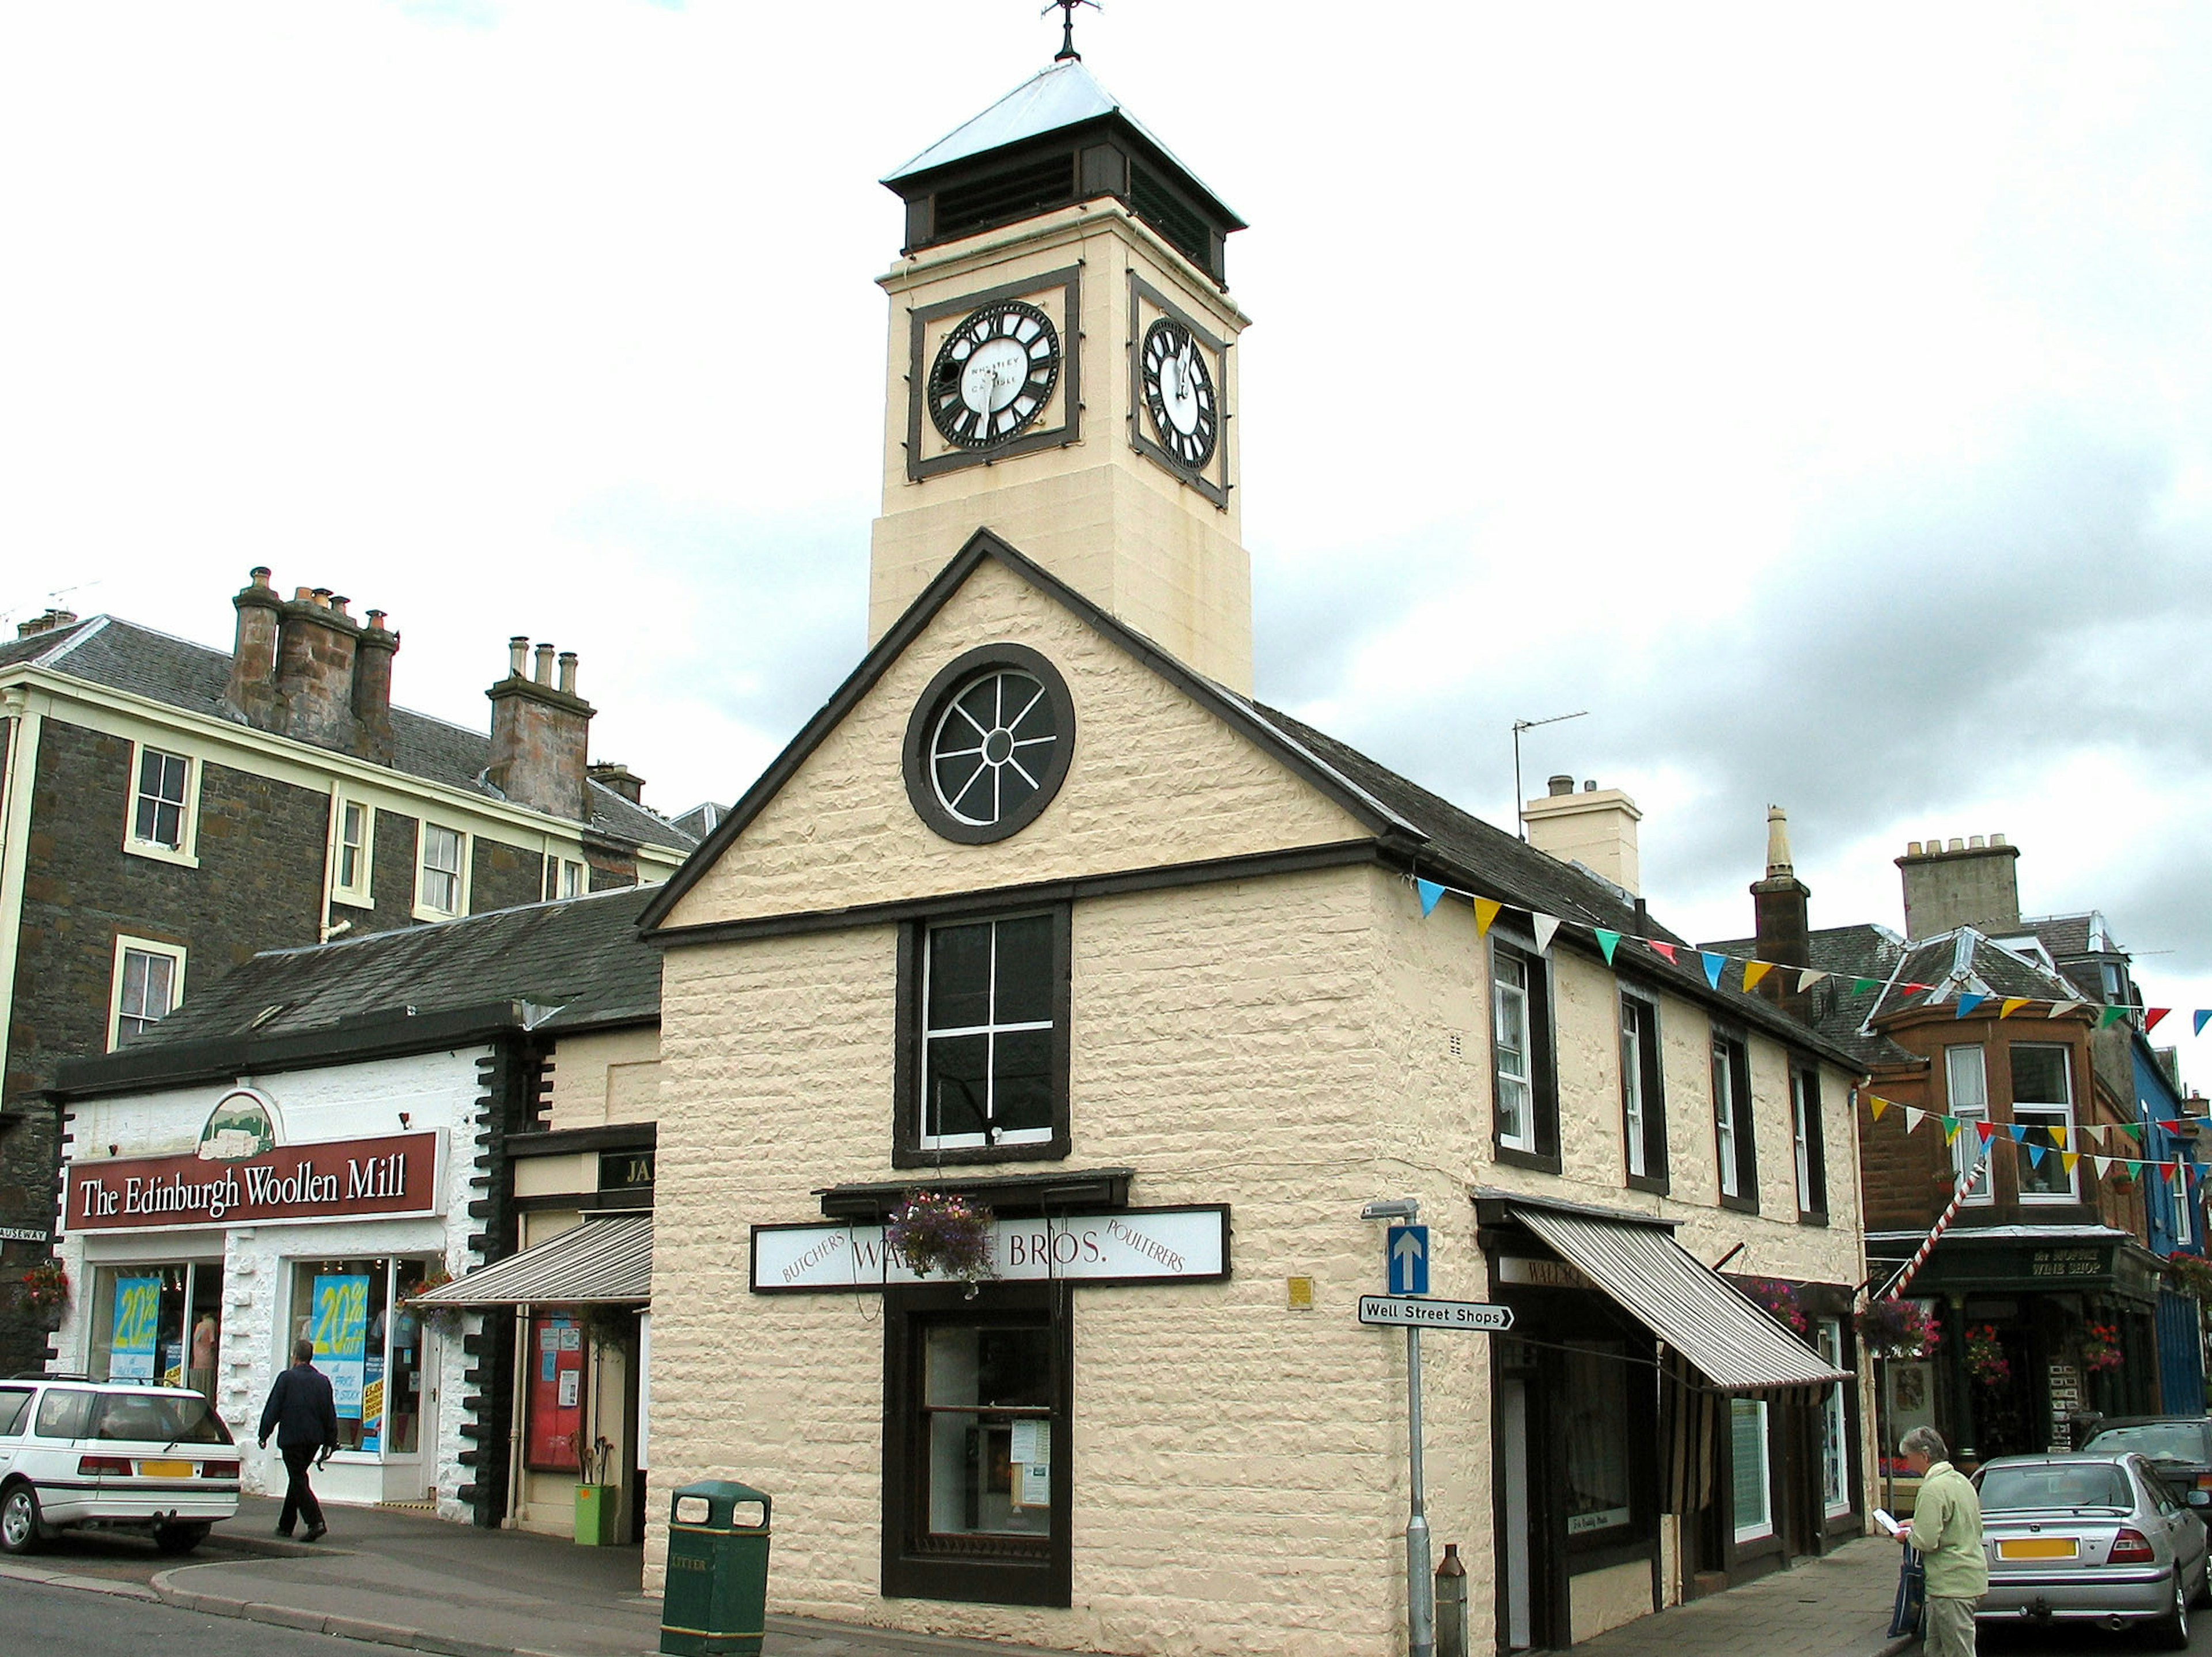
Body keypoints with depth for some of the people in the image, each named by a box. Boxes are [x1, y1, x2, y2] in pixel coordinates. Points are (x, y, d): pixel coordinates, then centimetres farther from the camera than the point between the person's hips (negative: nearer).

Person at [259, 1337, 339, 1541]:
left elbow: (273, 1409, -6)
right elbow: (330, 1415, 10)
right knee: (298, 1477, 18)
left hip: (291, 1438, -6)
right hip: (314, 1438, 6)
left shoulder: (287, 1378, -6)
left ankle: (316, 1522, -21)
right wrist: (330, 1442, 15)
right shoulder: (323, 1381, 9)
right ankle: (286, 1526, 26)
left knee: (298, 1480, -5)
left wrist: (264, 1435, 2)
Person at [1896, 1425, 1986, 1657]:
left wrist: (1908, 1534, -3)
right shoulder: (1961, 1480, 11)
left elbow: (1926, 1541, -24)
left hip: (1951, 1584, -10)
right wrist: (1916, 1525, 18)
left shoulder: (1933, 1490, -19)